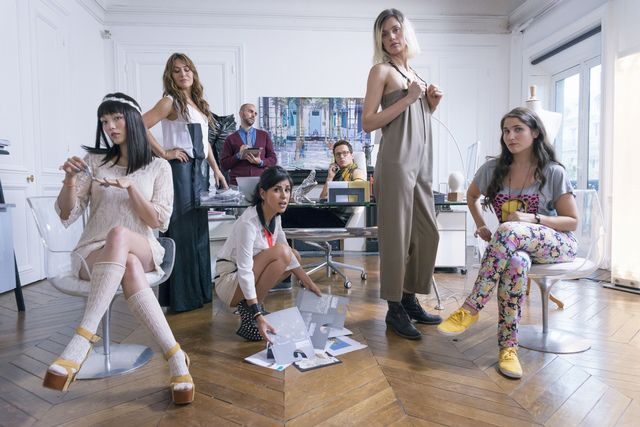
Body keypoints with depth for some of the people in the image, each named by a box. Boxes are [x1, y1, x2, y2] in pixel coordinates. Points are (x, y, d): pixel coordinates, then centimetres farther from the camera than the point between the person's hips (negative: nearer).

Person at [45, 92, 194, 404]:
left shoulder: (158, 167, 7)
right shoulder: (94, 161, 11)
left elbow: (159, 221, -2)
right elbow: (66, 216, 6)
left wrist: (129, 186, -14)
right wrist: (70, 181, -13)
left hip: (143, 250, -1)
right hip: (93, 252, 1)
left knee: (119, 235, -40)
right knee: (130, 267, -38)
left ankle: (82, 340, -44)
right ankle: (175, 358, -41)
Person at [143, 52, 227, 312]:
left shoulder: (198, 103, 18)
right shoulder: (171, 101, -5)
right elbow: (139, 126, -16)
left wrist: (216, 169, 16)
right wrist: (164, 153, -13)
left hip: (199, 169, 8)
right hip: (179, 168, -8)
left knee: (199, 230, 10)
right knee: (182, 230, -5)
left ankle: (200, 291, 21)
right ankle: (181, 296, 4)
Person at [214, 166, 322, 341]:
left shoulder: (275, 216, -2)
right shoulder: (248, 223, -27)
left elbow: (288, 254, 9)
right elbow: (244, 272, -32)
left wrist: (307, 281, 5)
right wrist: (258, 316, -37)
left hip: (249, 276, 9)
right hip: (230, 281, -9)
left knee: (292, 255, 11)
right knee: (281, 252, -25)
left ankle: (254, 304, 8)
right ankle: (248, 313, -16)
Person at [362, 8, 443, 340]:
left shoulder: (414, 73, 20)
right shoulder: (382, 70, 0)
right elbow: (368, 123, -10)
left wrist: (431, 104, 7)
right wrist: (408, 98, -13)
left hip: (421, 163, 8)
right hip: (396, 161, -8)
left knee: (427, 234, 9)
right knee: (396, 235, -4)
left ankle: (410, 300, 21)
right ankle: (395, 309, 7)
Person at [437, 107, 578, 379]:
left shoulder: (553, 173, -6)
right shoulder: (493, 169, 4)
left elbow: (572, 221, -3)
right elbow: (471, 196, 24)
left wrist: (532, 219, -21)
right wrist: (481, 226, 9)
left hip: (556, 243, -2)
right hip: (512, 246, 2)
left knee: (509, 231, -39)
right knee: (516, 262, -39)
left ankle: (470, 310, -32)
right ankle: (508, 345, -31)